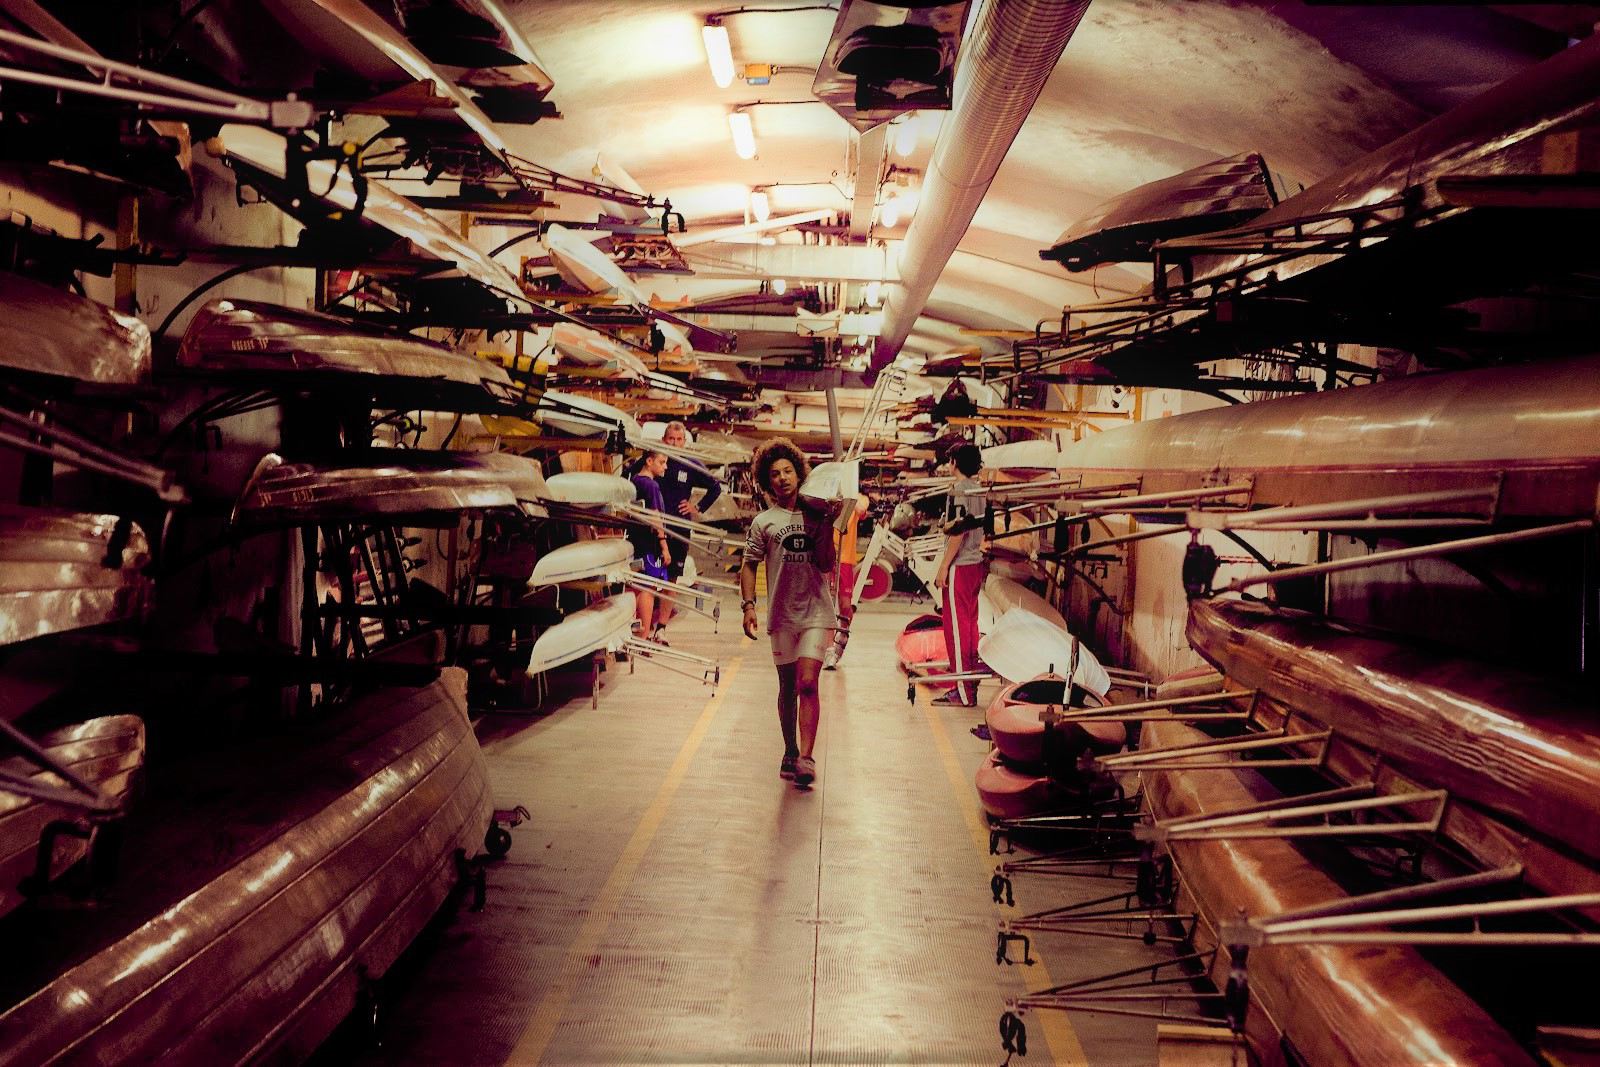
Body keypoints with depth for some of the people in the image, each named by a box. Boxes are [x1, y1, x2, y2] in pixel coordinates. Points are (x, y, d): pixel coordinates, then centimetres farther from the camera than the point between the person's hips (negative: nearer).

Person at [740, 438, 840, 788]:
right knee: (788, 687, 11)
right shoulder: (764, 522, 5)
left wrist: (826, 527, -10)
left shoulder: (816, 516, 5)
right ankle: (790, 752, 26)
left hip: (817, 611, -1)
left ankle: (805, 758, -17)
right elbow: (749, 566, 7)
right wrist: (748, 605, -4)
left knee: (808, 683, -14)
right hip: (782, 614, 1)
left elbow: (825, 565, -1)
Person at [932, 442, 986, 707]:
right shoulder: (981, 491, 12)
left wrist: (944, 566, -17)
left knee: (956, 625, -5)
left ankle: (961, 692, -4)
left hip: (959, 566, -9)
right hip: (976, 564, 9)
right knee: (970, 624, 14)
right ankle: (971, 684, 19)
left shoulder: (959, 490, -13)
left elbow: (958, 530, -19)